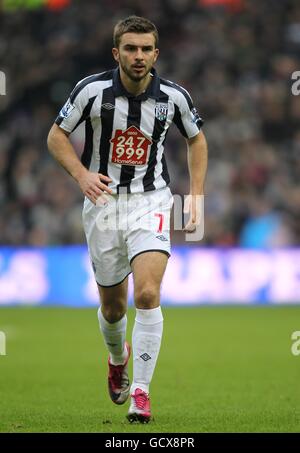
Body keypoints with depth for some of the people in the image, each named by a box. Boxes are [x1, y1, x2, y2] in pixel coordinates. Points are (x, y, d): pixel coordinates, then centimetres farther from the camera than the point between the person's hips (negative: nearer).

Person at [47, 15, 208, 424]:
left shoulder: (174, 96, -6)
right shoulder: (92, 90, -10)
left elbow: (196, 139, 13)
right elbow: (57, 135, 2)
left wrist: (195, 198, 6)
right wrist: (82, 174, -16)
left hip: (151, 202, -1)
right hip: (104, 202, 1)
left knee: (148, 294, -20)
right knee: (112, 305, 10)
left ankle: (141, 392, -14)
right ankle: (118, 360, 44)